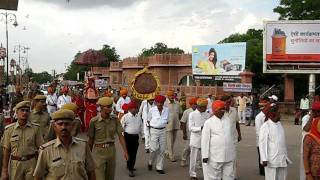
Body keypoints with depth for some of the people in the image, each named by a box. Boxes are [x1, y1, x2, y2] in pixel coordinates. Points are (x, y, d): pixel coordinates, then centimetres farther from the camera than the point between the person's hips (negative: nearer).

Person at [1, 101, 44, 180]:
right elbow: (6, 151, 2)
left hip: (31, 163, 0)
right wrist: (5, 170, 1)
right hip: (15, 164, 1)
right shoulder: (9, 129, 0)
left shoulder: (35, 128, -2)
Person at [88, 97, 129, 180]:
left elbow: (120, 136, -5)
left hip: (111, 150, 4)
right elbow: (91, 139, -1)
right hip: (99, 152, -3)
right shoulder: (94, 121, -12)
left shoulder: (115, 120, -4)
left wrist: (125, 151, -13)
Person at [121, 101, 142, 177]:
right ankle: (130, 169, 0)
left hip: (136, 136, 5)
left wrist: (138, 132, 12)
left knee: (134, 153, 12)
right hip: (128, 136, -5)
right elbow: (122, 127, -6)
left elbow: (141, 126, 18)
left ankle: (131, 166, 30)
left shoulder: (138, 117, 8)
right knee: (129, 153, -3)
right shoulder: (125, 117, -9)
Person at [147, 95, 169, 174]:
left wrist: (162, 125, 8)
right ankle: (150, 162, 19)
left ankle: (159, 167, 15)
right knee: (154, 148, -10)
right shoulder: (152, 110, -5)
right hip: (154, 130, -3)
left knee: (162, 150, 4)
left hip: (163, 130, 3)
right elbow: (148, 120, 7)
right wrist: (151, 126, 6)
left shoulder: (166, 110, 3)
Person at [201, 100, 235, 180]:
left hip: (229, 156, 4)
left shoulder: (228, 120, 9)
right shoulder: (209, 122, -5)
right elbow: (205, 140, -6)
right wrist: (205, 156, -8)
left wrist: (233, 153, 17)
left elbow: (231, 136, 15)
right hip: (215, 157, -4)